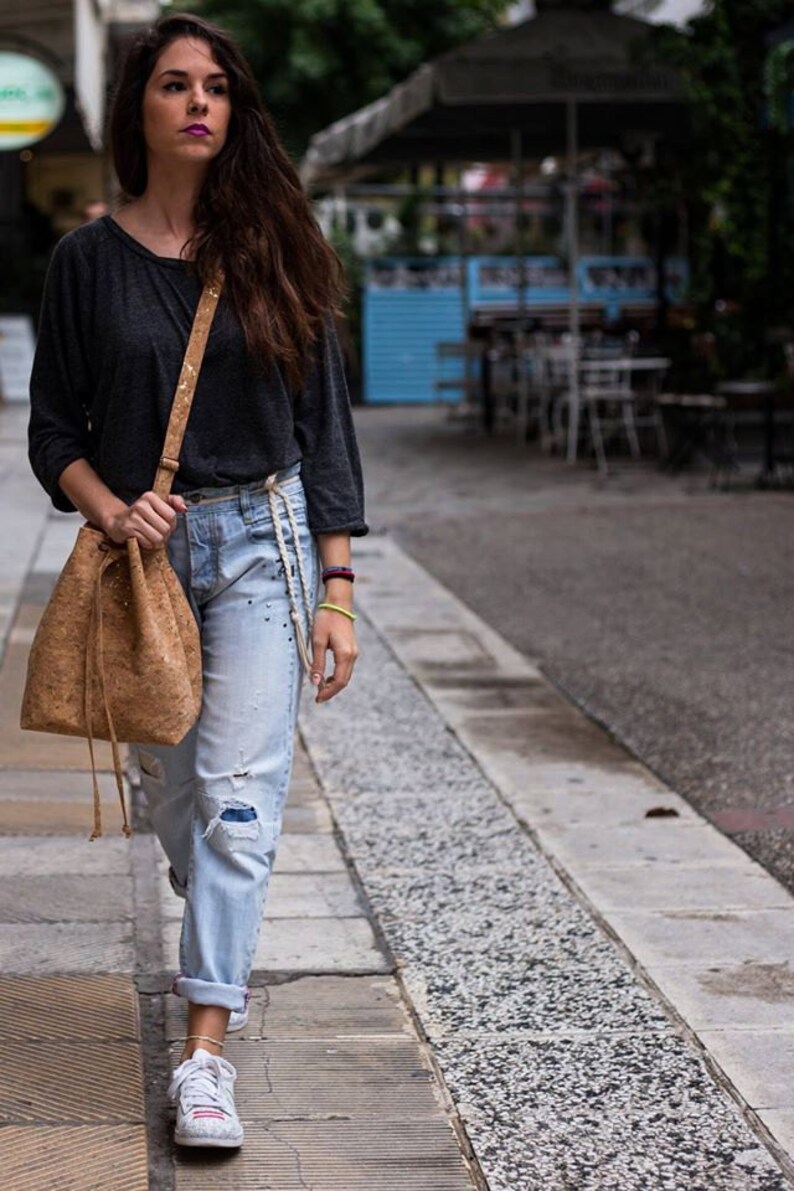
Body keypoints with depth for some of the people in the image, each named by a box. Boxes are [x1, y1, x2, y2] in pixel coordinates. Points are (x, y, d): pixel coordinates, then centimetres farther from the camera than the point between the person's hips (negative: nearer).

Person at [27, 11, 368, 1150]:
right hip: (143, 547, 2)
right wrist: (114, 512, -16)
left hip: (262, 545, -1)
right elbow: (54, 429, 5)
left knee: (240, 789, -11)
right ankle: (225, 950, 44)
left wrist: (336, 589, -3)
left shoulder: (273, 252, 1)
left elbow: (324, 424, 2)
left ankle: (206, 1053, -11)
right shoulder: (88, 259, 1)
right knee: (173, 791, 13)